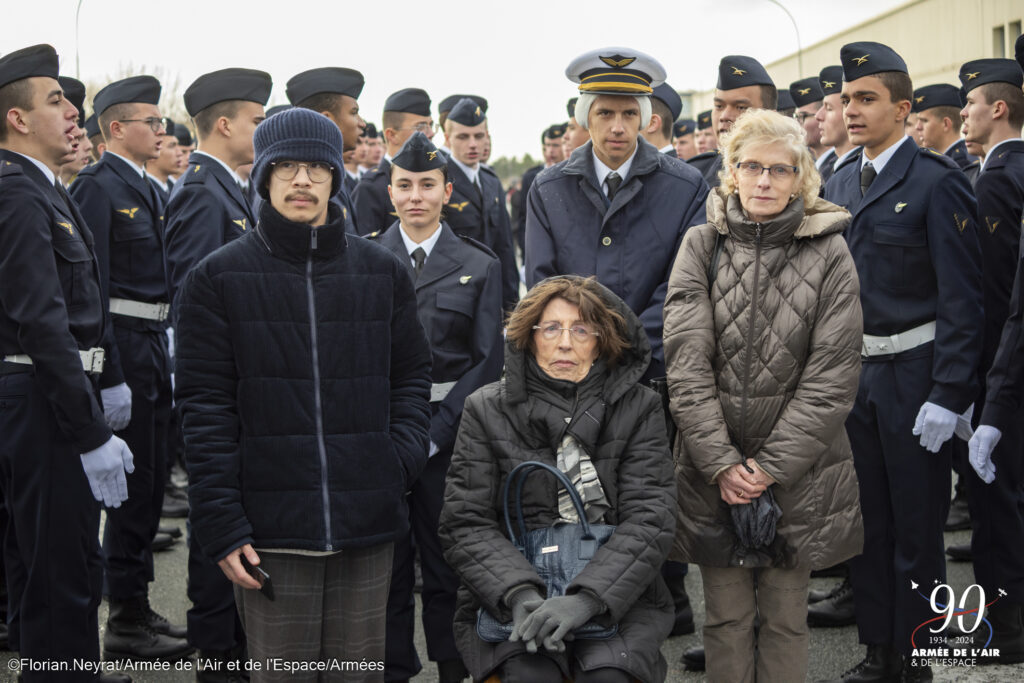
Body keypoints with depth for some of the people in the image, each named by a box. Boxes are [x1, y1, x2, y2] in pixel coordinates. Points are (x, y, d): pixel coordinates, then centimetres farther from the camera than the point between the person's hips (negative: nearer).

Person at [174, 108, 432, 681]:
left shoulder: (385, 273, 10)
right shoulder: (219, 278, 2)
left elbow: (413, 376, 15)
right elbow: (206, 407, -1)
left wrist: (401, 457, -3)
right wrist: (221, 525, -7)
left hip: (368, 526, 2)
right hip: (272, 524, -2)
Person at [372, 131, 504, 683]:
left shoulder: (479, 266, 5)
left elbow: (487, 362, 1)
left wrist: (435, 431, -8)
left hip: (447, 436, 0)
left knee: (448, 561, 5)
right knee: (385, 564, 5)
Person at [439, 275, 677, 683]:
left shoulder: (639, 409, 4)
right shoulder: (486, 411, 6)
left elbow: (650, 521, -5)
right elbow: (465, 524, 0)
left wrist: (586, 598, -21)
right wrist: (519, 593, -19)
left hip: (617, 599, 0)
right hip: (507, 600, 0)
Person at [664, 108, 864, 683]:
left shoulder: (830, 254, -1)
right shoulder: (701, 247, 1)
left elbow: (833, 375, -6)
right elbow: (686, 364, -5)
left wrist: (773, 464, -11)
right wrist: (721, 462, -12)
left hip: (799, 475, -1)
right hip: (713, 473, 1)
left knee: (786, 618, 9)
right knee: (726, 618, 9)